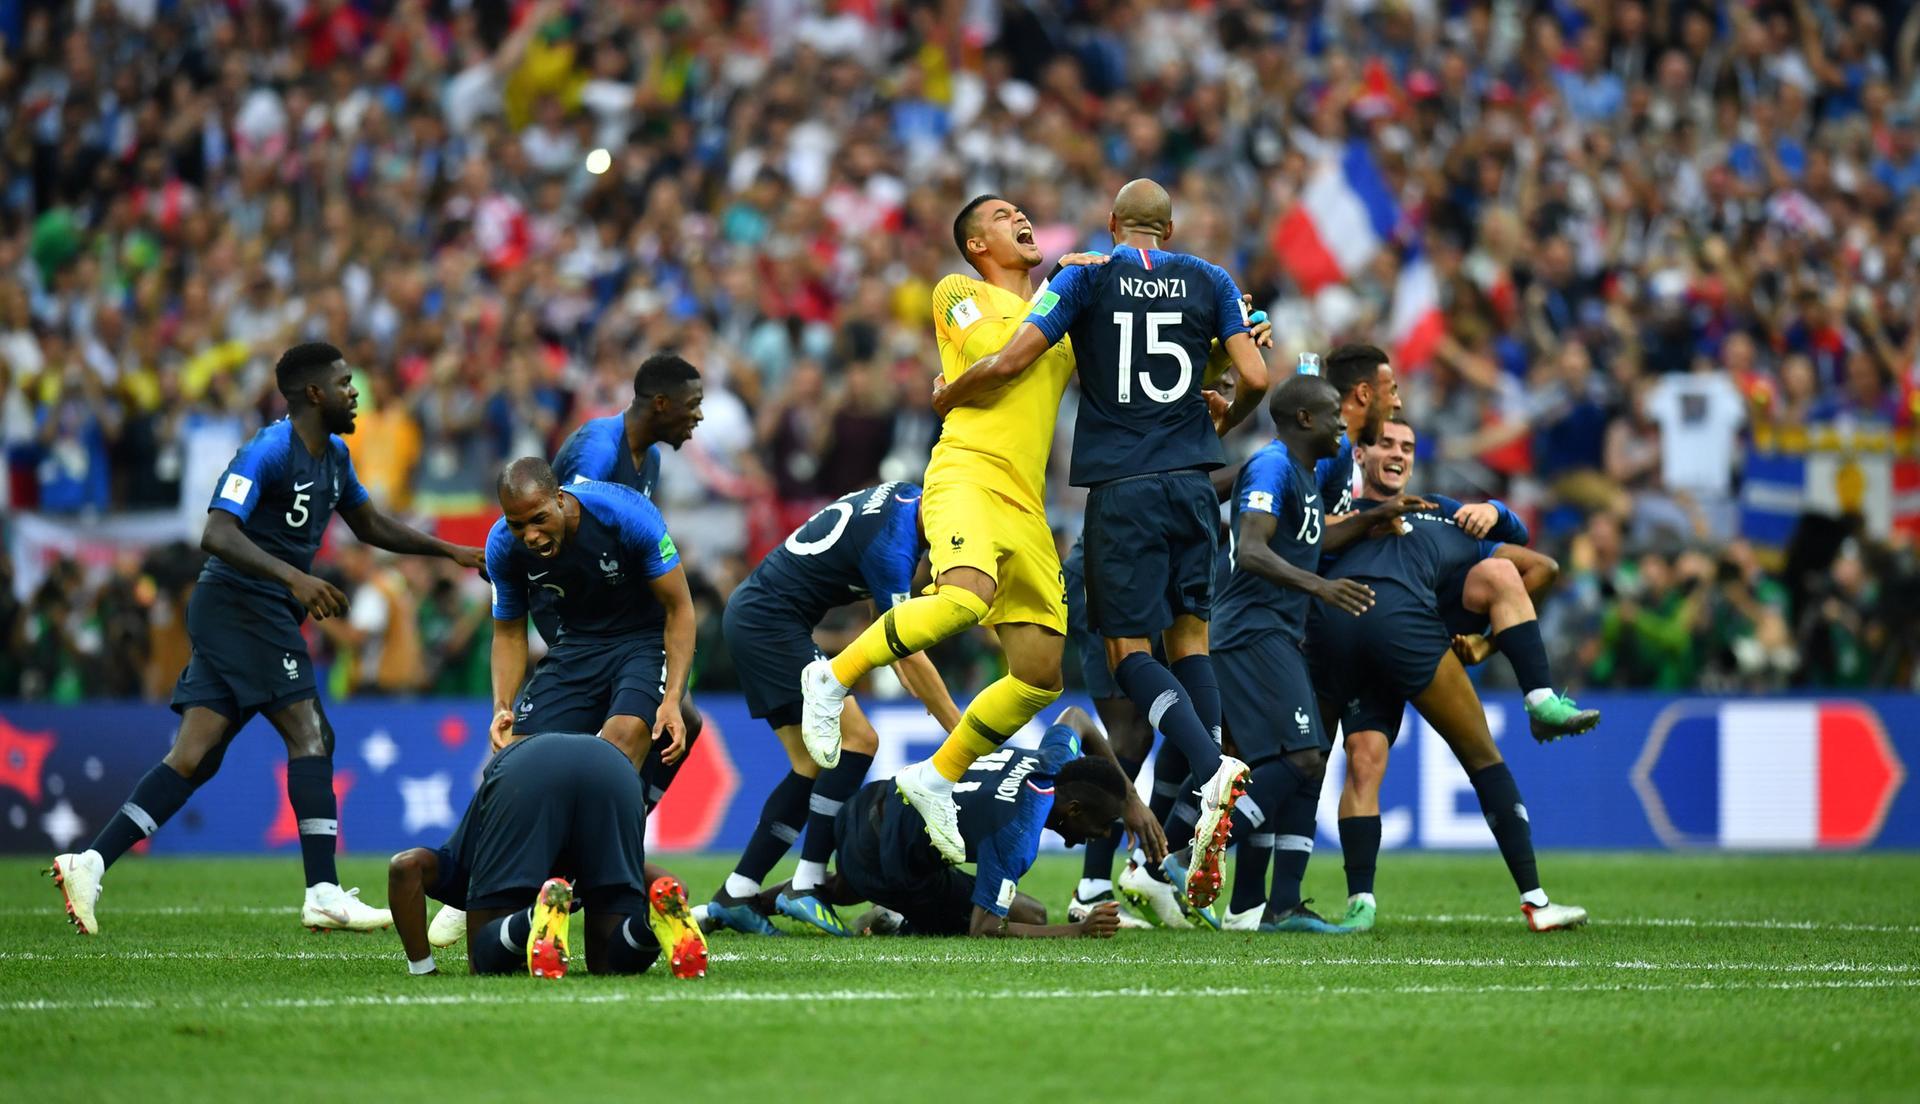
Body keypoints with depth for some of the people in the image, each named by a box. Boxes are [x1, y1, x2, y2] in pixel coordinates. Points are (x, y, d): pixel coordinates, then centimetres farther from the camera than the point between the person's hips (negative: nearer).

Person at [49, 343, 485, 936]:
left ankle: (89, 864, -4)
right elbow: (217, 533, -24)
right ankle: (325, 895, -12)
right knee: (310, 733, -11)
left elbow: (370, 526, 31)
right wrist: (294, 576, -34)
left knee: (194, 758, 2)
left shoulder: (333, 453, 16)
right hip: (244, 606, -9)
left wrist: (449, 551, 26)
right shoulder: (269, 451, -14)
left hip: (268, 615, 9)